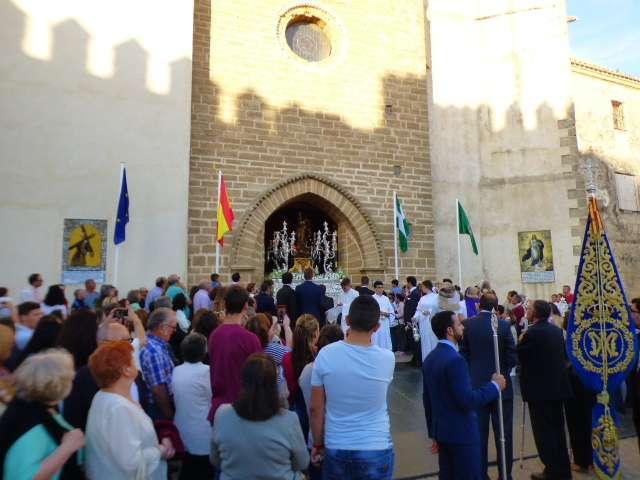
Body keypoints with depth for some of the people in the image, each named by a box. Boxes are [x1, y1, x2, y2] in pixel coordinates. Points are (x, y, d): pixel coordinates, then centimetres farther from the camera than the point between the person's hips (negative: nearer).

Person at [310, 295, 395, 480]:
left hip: (335, 449, 1)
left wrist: (317, 444, 7)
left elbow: (316, 408, -6)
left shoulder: (325, 355, -15)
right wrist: (365, 340, 10)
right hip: (376, 450, 0)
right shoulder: (387, 358, -15)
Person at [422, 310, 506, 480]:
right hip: (461, 433, -8)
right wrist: (494, 385, -11)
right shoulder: (455, 360, -23)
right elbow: (467, 401, -24)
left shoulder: (429, 358, 4)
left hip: (441, 430, 8)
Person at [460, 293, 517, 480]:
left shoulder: (467, 324, -9)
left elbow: (463, 355, -5)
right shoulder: (504, 325, -11)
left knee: (479, 433, 12)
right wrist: (502, 370, 11)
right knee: (503, 433, 14)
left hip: (476, 386, 1)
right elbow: (513, 358, -9)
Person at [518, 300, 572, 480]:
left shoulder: (531, 332, -19)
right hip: (557, 385, 8)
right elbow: (563, 354, 16)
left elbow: (518, 356, -11)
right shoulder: (557, 330, 6)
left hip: (540, 388, -8)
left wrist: (521, 340, 4)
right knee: (557, 429, 18)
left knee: (544, 432, 3)